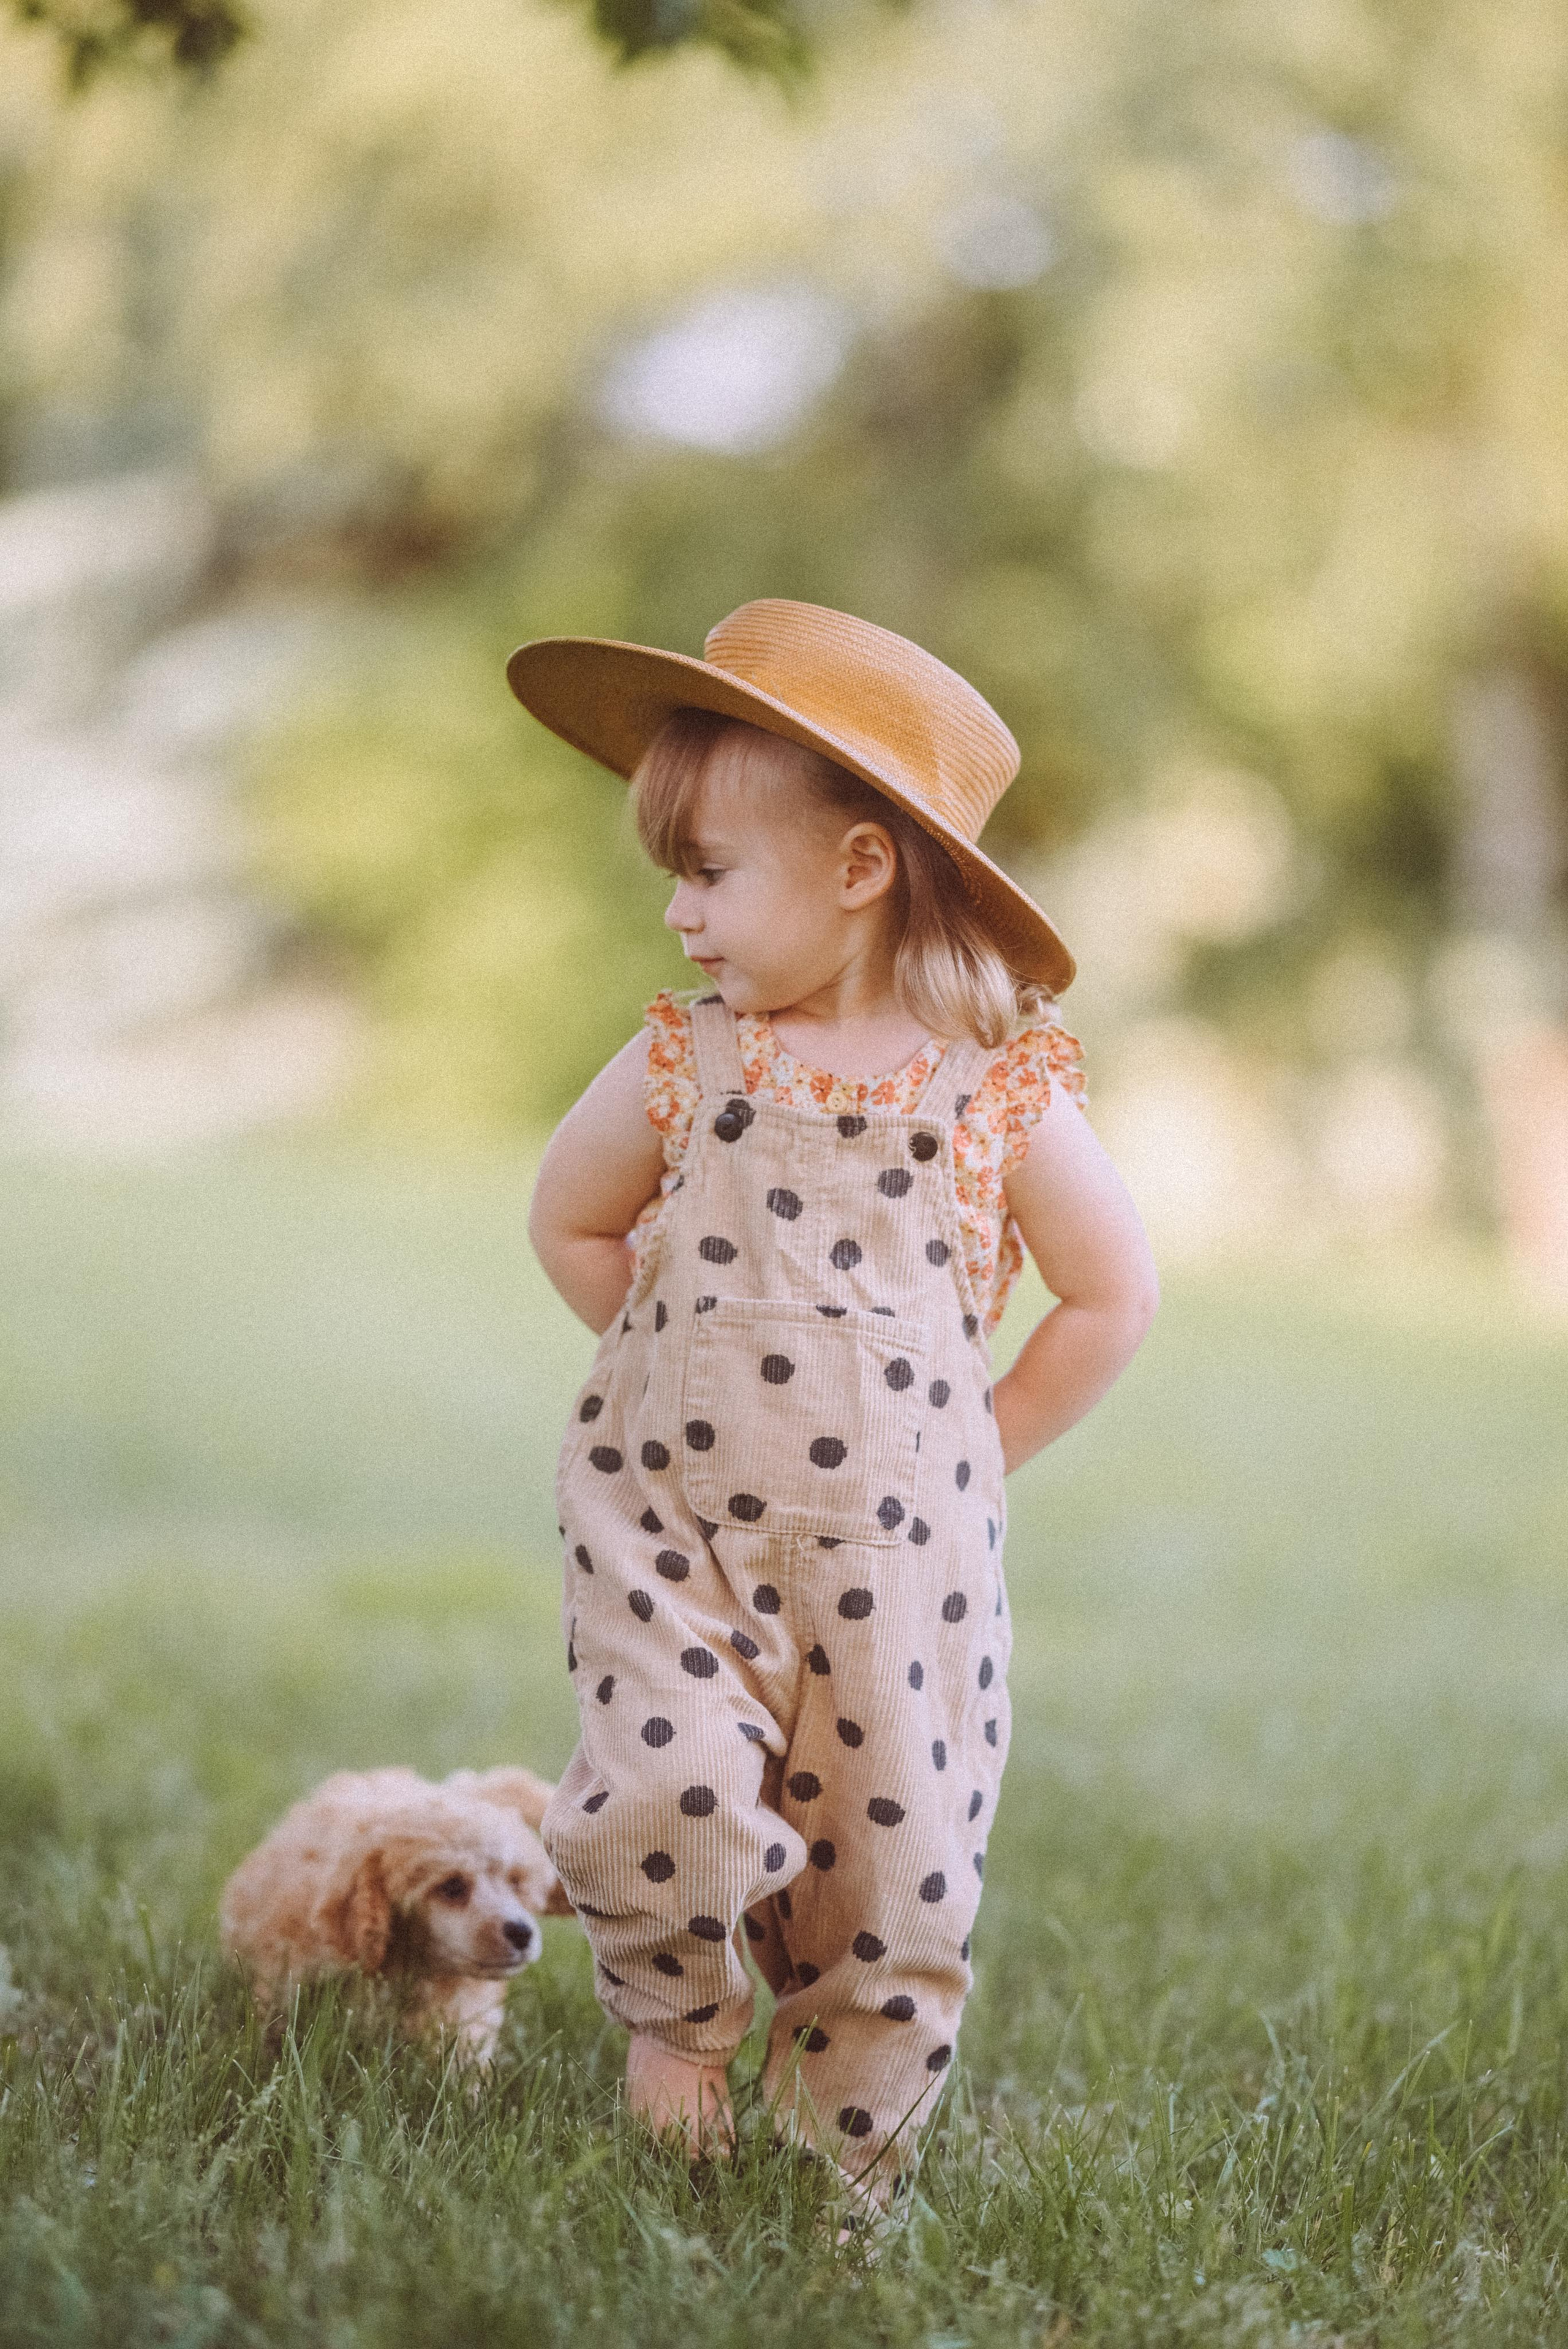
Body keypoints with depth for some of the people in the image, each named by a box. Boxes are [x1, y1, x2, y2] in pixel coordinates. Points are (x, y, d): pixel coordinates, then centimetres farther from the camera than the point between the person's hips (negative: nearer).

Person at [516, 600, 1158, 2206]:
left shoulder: (1003, 1089, -4)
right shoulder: (683, 1065, 2)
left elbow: (1112, 1297, 6)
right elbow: (569, 1224, 18)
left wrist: (978, 1452, 4)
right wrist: (691, 1366, 11)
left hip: (893, 1538, 0)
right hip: (670, 1512, 0)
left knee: (897, 1860, 2)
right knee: (669, 1798, -20)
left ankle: (846, 2161, 24)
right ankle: (673, 2013, 13)